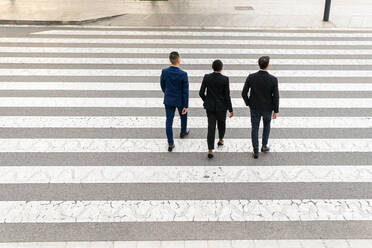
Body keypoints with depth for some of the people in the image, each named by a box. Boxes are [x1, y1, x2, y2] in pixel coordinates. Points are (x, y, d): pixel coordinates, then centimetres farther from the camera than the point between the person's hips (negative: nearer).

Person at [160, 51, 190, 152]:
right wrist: (186, 106, -11)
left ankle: (170, 144, 9)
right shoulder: (183, 74, -22)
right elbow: (185, 91, -18)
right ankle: (183, 132, 51)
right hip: (180, 100, -2)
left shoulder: (164, 72, -13)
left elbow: (162, 85, 4)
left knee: (169, 122, 7)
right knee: (183, 116, 27)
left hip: (168, 100, 2)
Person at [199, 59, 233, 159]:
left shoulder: (206, 77, -10)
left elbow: (201, 93, -5)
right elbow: (227, 96, -14)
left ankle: (210, 151, -2)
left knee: (211, 127, 5)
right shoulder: (225, 79, -16)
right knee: (221, 122, 27)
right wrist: (231, 110, -5)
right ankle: (220, 140, 47)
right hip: (221, 106, -1)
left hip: (210, 106, 1)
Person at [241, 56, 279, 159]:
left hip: (255, 107, 1)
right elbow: (276, 97, -15)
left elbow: (244, 93, -12)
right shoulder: (273, 79, -21)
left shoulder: (251, 77, -18)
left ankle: (256, 152, 20)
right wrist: (276, 111, -2)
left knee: (255, 128, 17)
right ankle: (264, 146, 35)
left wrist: (248, 103, 8)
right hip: (267, 108, 0)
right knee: (267, 124, 29)